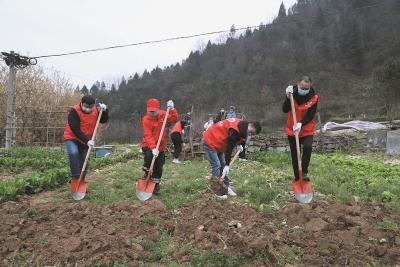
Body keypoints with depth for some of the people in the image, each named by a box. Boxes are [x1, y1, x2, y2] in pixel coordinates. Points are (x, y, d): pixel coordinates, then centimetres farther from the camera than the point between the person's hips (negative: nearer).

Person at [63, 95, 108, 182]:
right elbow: (75, 130, -25)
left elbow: (104, 120, 5)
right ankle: (75, 177, -23)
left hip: (86, 141, 5)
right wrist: (87, 140, -31)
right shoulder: (74, 111, -21)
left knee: (84, 162, 5)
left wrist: (104, 110, -14)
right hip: (72, 138, -5)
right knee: (73, 153, -32)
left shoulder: (95, 110, -4)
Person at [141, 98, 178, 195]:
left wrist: (172, 109, -14)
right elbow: (148, 135, -24)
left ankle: (156, 185, 23)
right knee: (149, 156, -34)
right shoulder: (146, 119, -16)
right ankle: (147, 174, -4)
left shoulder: (163, 114, -1)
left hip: (161, 146, 4)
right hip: (148, 146, -4)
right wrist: (153, 148, -34)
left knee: (158, 167, 6)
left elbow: (174, 119, 2)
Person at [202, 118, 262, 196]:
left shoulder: (242, 126, 0)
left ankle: (227, 187, 16)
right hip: (209, 142, -10)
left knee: (222, 165, 10)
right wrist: (227, 165, -26)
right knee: (216, 166, -14)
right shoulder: (236, 130, -29)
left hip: (217, 142, 10)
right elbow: (229, 147, -28)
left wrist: (238, 144, 5)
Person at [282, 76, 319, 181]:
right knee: (295, 155, 7)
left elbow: (310, 115, -15)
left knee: (308, 147, -27)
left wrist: (301, 123, -30)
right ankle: (297, 177, 22)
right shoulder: (292, 93, -6)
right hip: (292, 129, 1)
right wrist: (288, 97, -28)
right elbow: (285, 110, -15)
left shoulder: (314, 98, -10)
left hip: (307, 130, -1)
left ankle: (304, 172, -8)